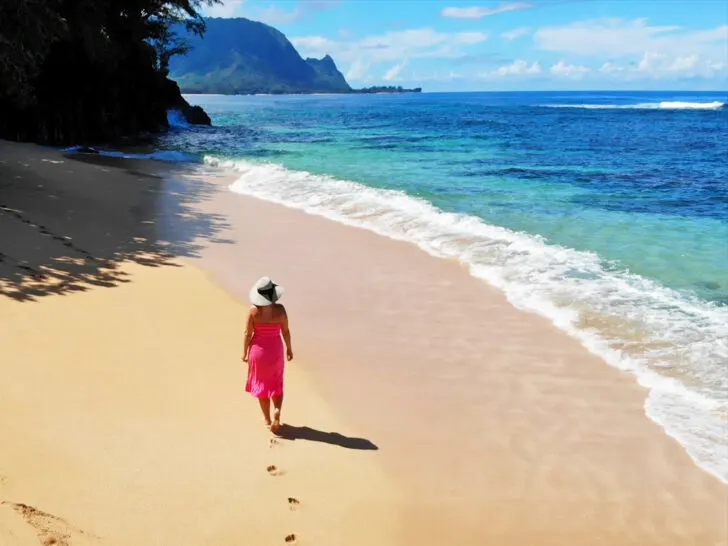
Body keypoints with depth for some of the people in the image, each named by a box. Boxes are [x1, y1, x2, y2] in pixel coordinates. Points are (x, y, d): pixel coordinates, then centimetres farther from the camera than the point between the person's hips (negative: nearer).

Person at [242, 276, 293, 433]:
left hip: (258, 349, 0)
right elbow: (286, 331, -6)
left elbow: (248, 333, -10)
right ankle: (277, 410, -5)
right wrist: (289, 348, 9)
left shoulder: (254, 310, -16)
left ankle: (267, 419, 23)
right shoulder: (280, 309, -15)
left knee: (261, 384, 17)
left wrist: (244, 351, 4)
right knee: (276, 384, 19)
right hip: (275, 349, 0)